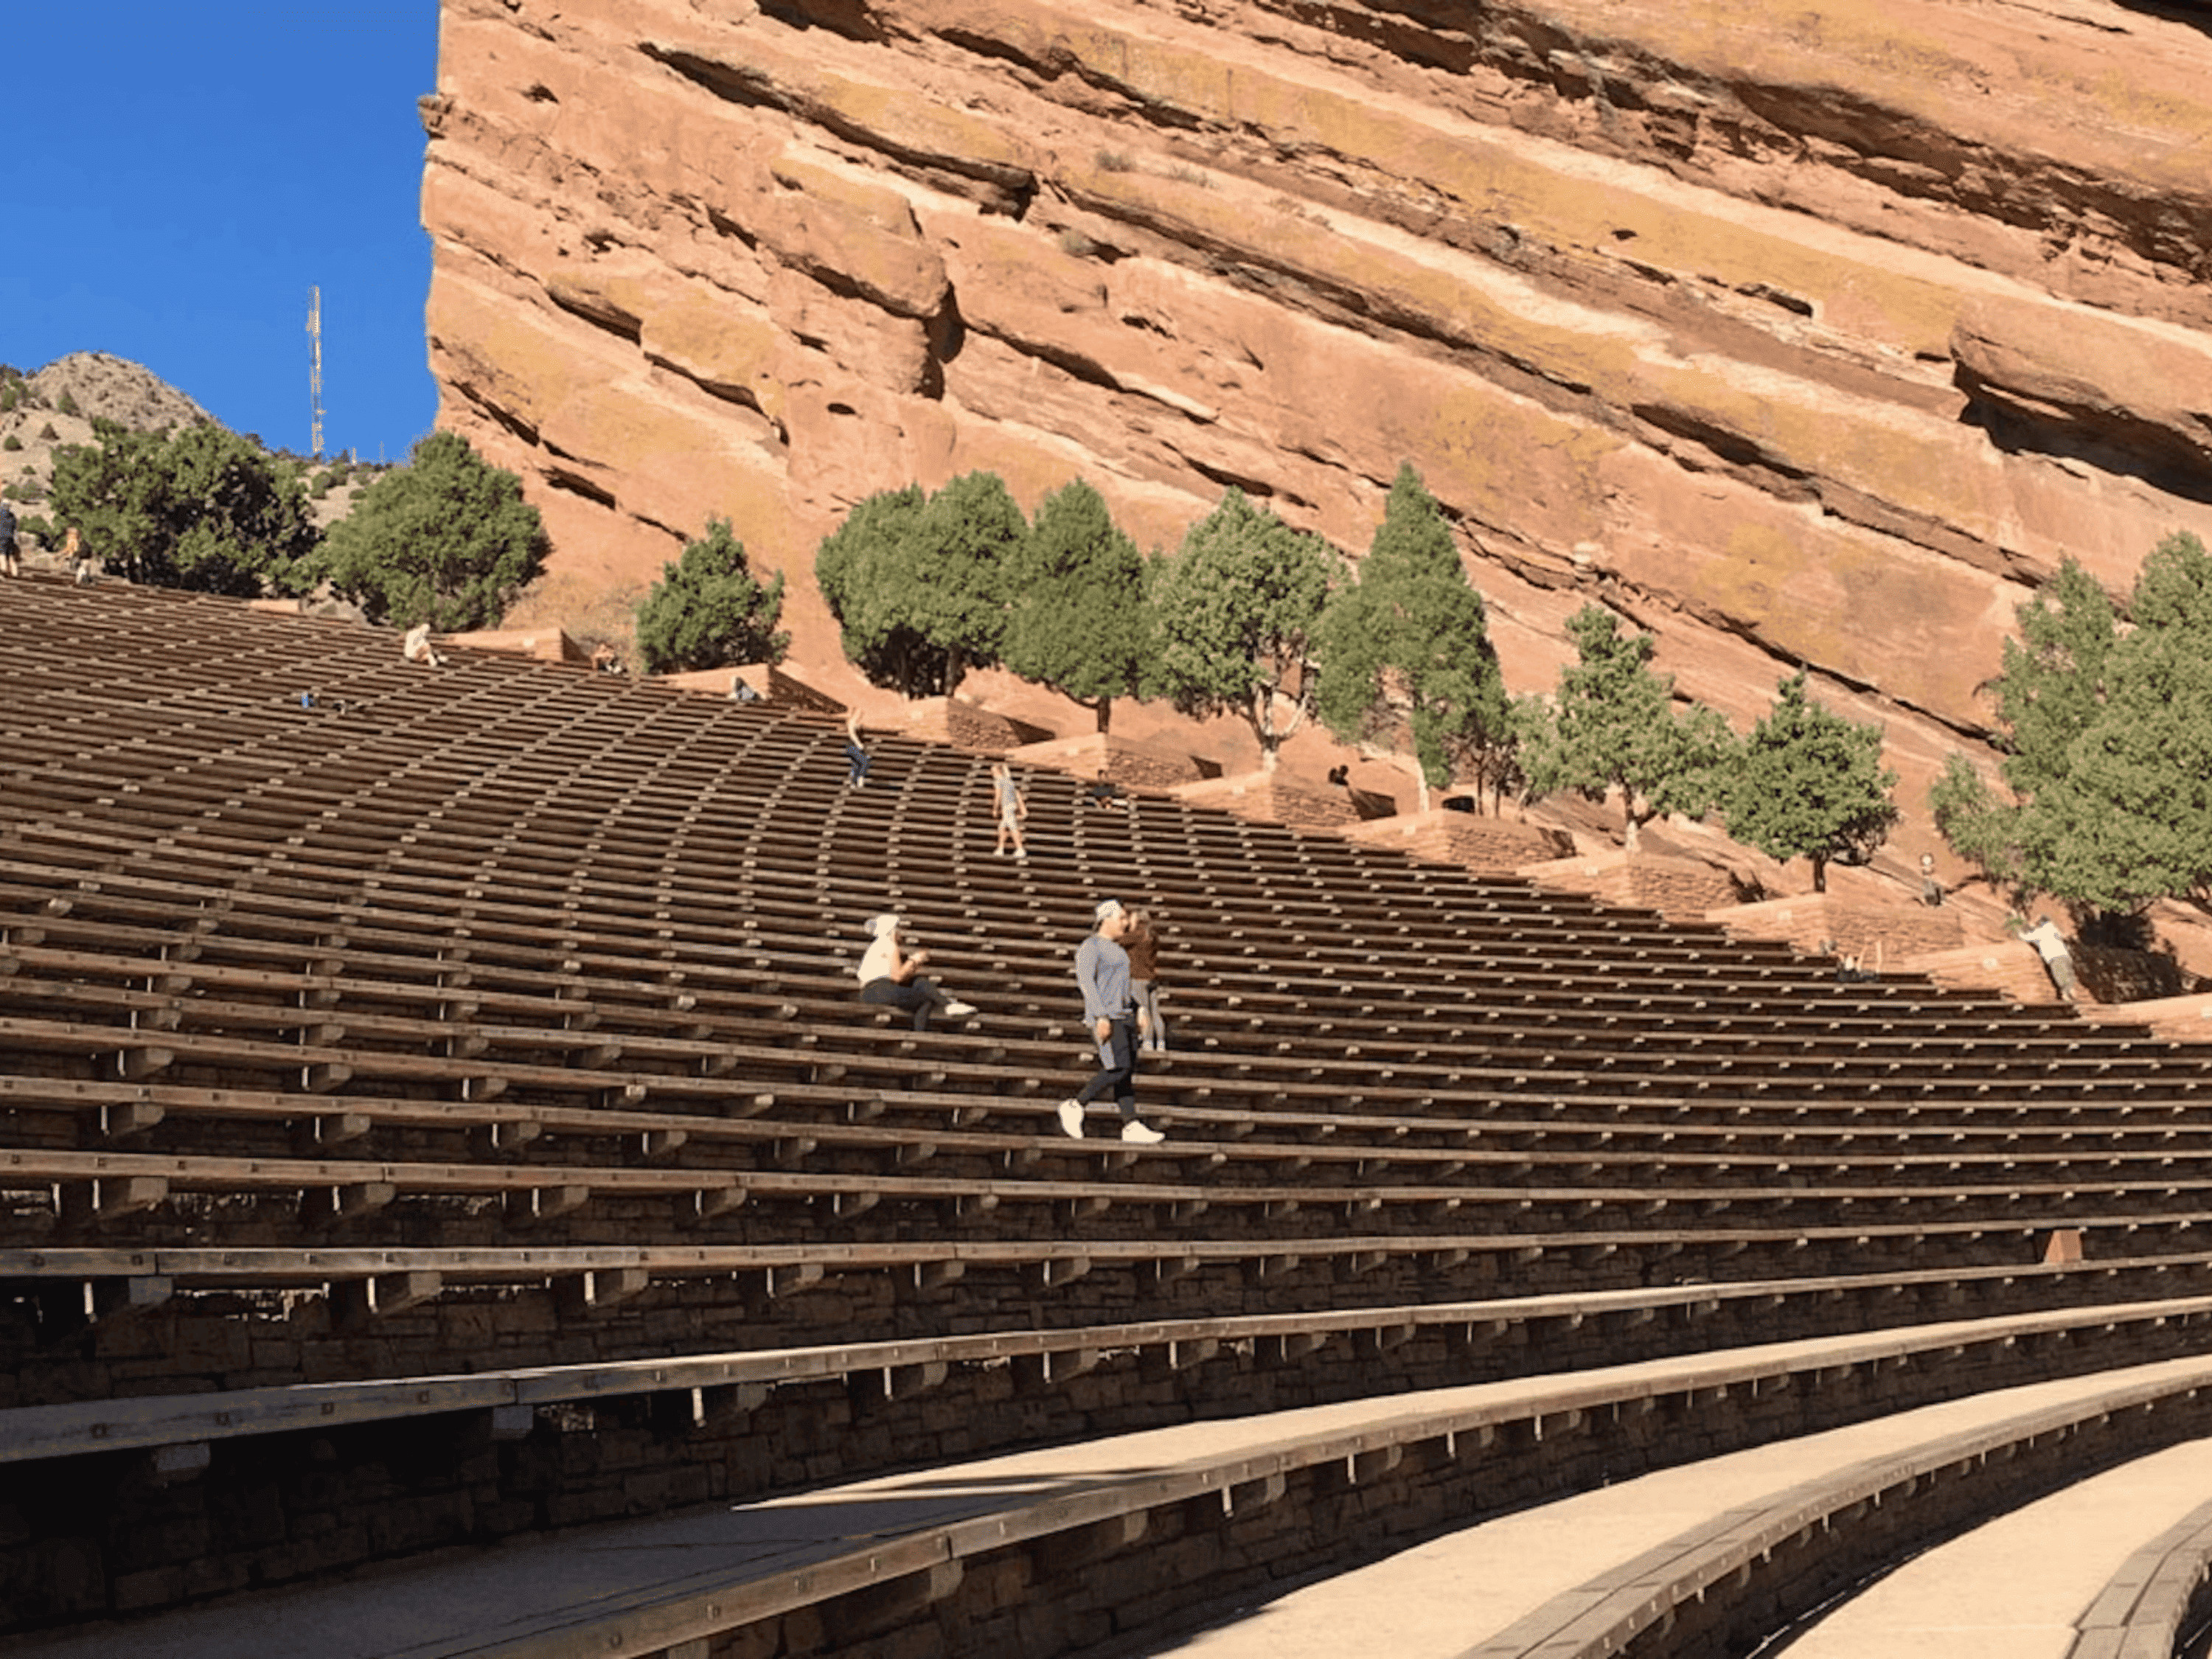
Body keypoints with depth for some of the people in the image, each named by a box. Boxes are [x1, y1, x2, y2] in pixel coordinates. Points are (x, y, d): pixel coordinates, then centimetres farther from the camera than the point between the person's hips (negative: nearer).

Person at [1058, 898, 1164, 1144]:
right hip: (1105, 1015, -9)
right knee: (1119, 1069, -15)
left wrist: (1137, 1013, 19)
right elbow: (1086, 981, -18)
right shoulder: (1091, 946, -9)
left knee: (1128, 1071, 2)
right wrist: (1101, 1017, -24)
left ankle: (1131, 1126, 0)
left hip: (1123, 1014, 9)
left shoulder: (1114, 947, 19)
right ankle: (1075, 1106, -5)